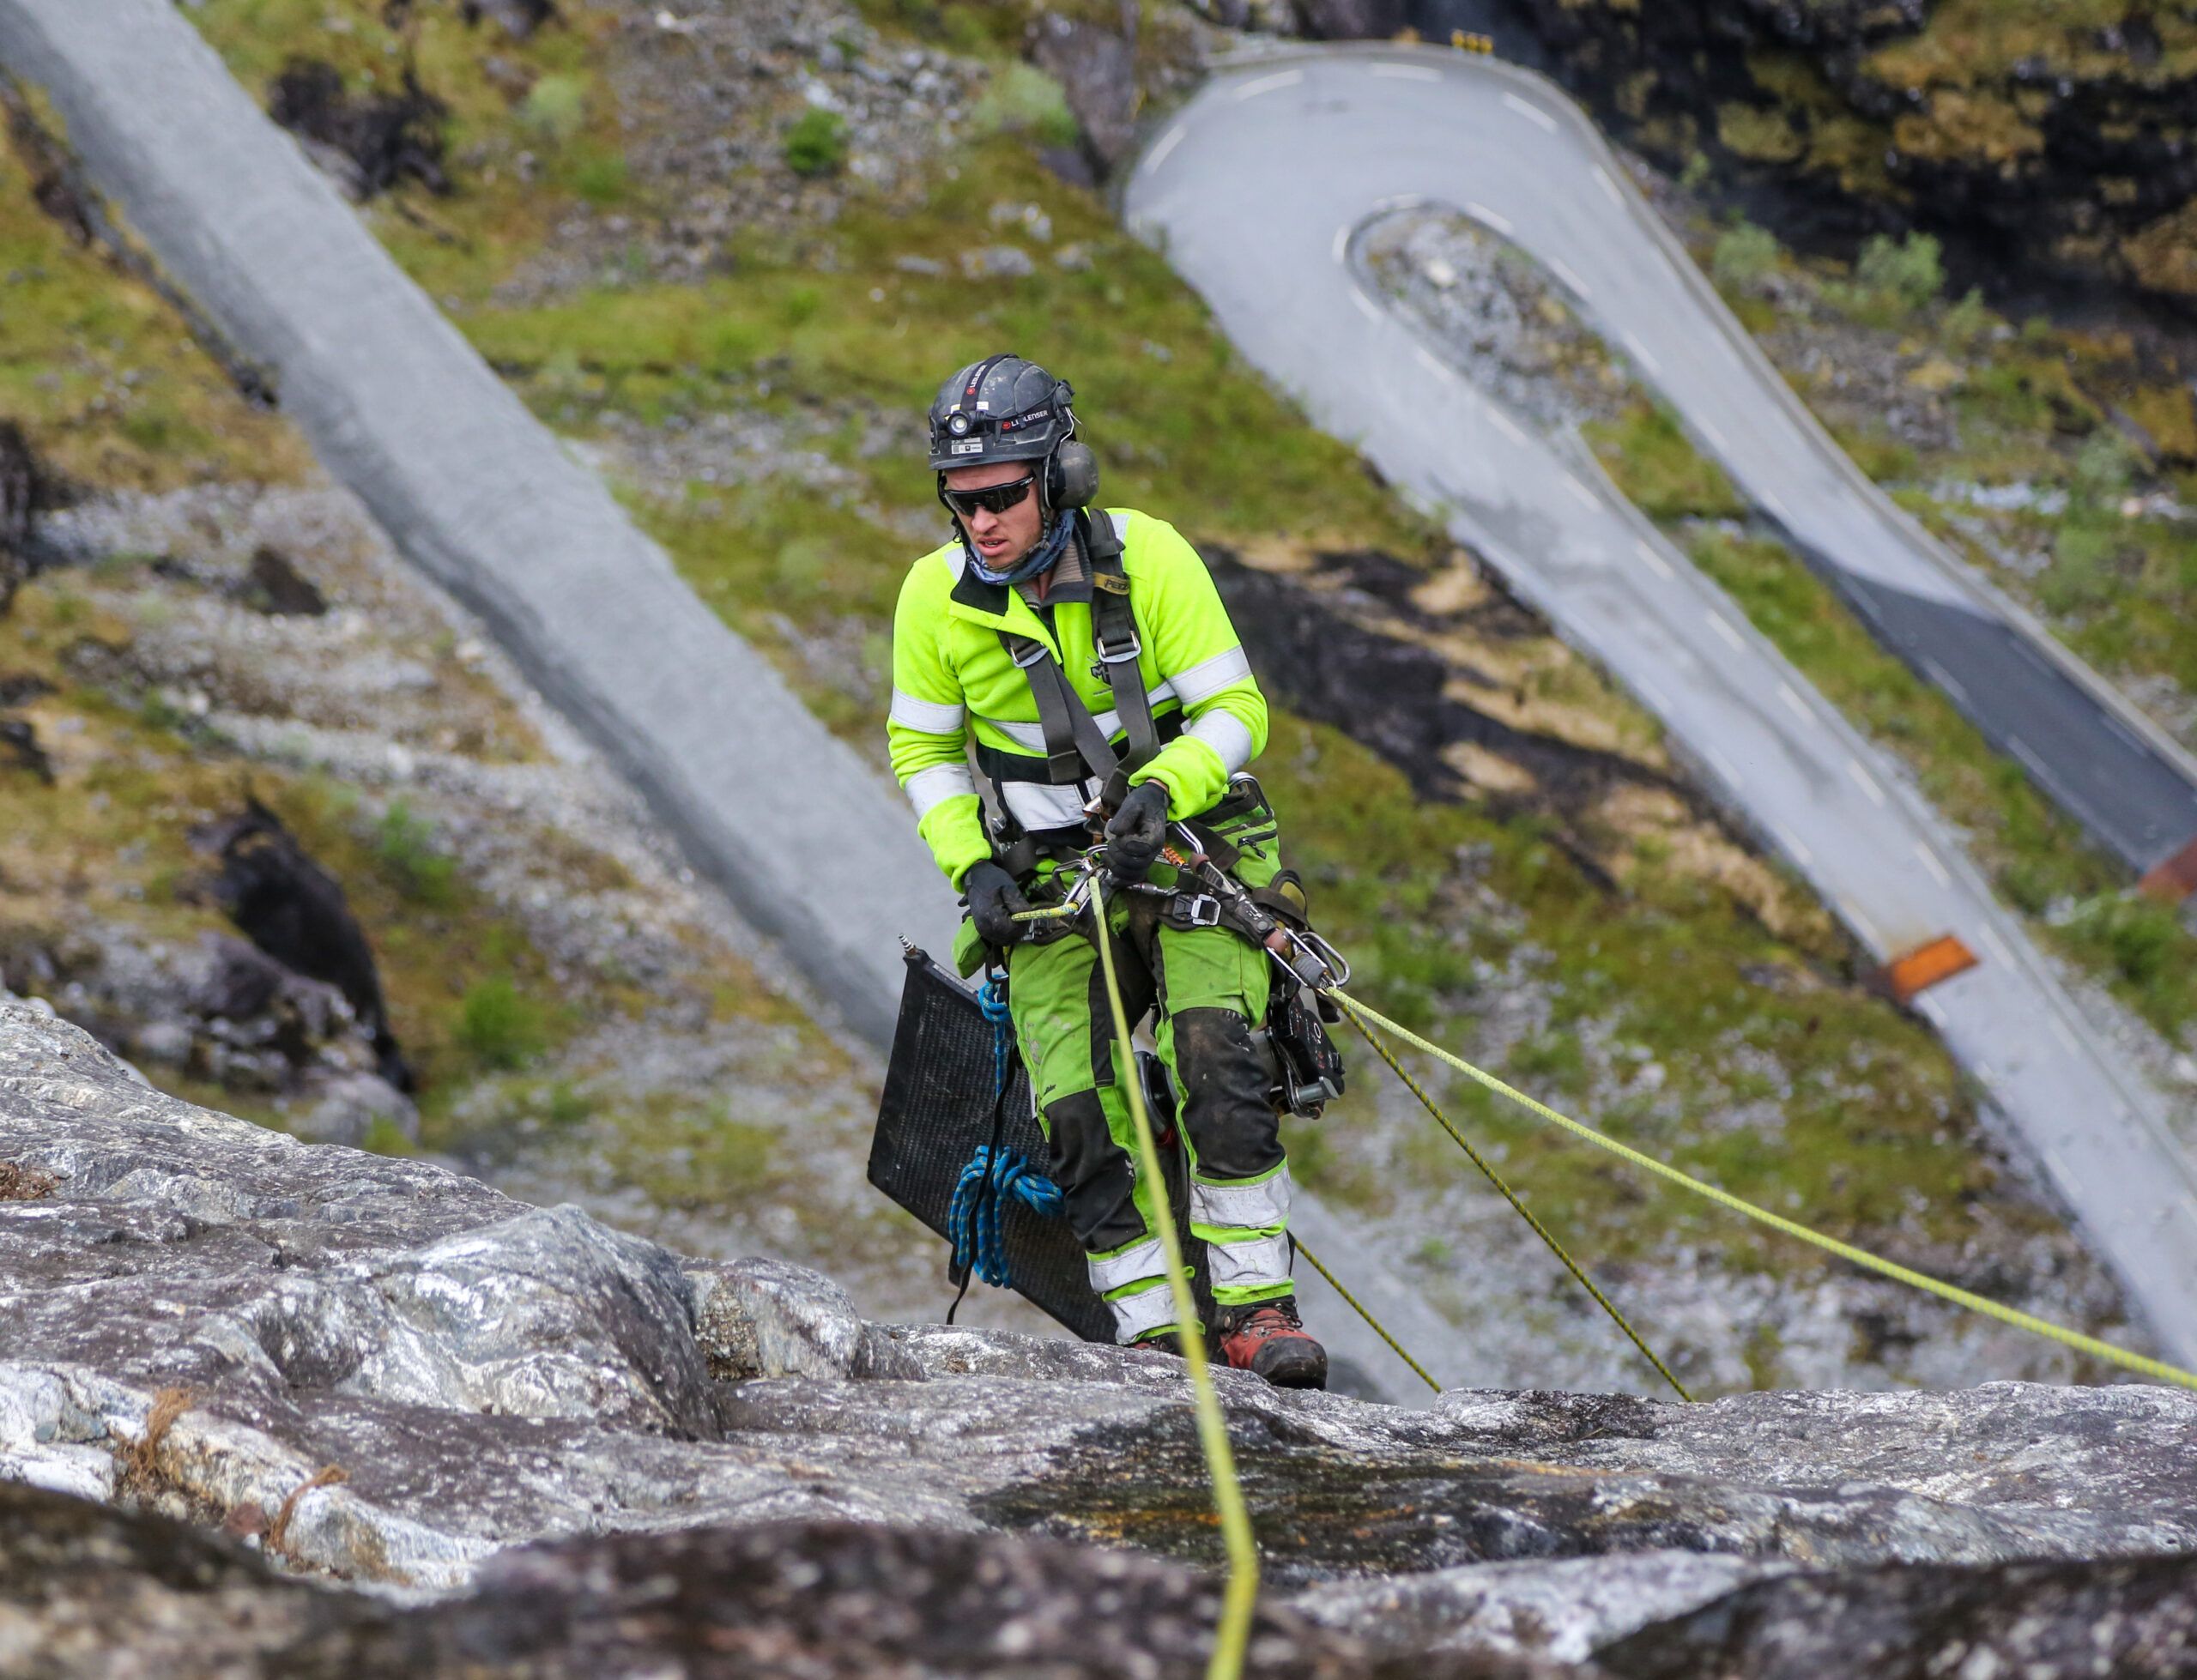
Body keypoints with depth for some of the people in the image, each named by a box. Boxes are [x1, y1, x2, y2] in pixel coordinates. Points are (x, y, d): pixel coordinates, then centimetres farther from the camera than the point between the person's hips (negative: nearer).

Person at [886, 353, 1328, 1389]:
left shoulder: (1147, 558, -14)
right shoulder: (936, 597, -6)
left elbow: (1235, 709, -10)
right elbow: (924, 753, 7)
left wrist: (1162, 787, -28)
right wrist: (971, 866, -8)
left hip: (1185, 845, -2)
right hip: (1051, 877, 2)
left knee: (1219, 1064, -24)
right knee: (1080, 1115, -12)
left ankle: (1257, 1307, -19)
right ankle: (1153, 1332, -4)